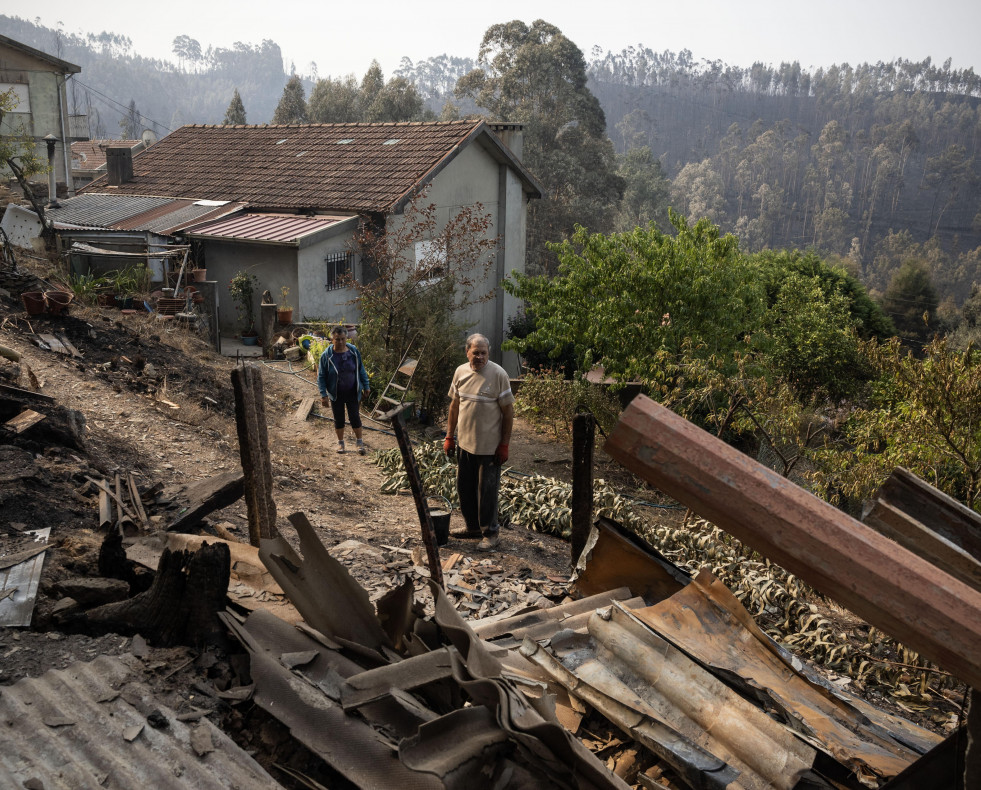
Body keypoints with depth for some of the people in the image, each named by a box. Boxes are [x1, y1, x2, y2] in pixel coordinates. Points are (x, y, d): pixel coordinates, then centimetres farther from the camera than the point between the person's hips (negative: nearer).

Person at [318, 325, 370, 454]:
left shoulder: (354, 351, -8)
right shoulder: (326, 355, -13)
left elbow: (361, 370, 4)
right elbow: (321, 377, -7)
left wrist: (366, 386, 7)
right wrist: (323, 395, -11)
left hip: (353, 393, 1)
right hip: (336, 395, 0)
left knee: (355, 417, 3)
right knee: (338, 419, 11)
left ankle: (360, 442, 17)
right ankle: (340, 442, 28)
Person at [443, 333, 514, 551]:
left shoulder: (498, 374, -13)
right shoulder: (461, 372, 3)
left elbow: (508, 411, -10)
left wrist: (504, 444, -12)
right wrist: (449, 436, 12)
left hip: (489, 446, -6)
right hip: (464, 442, 6)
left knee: (487, 490, 0)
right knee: (464, 487, 15)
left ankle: (490, 533, 14)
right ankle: (472, 527, 31)